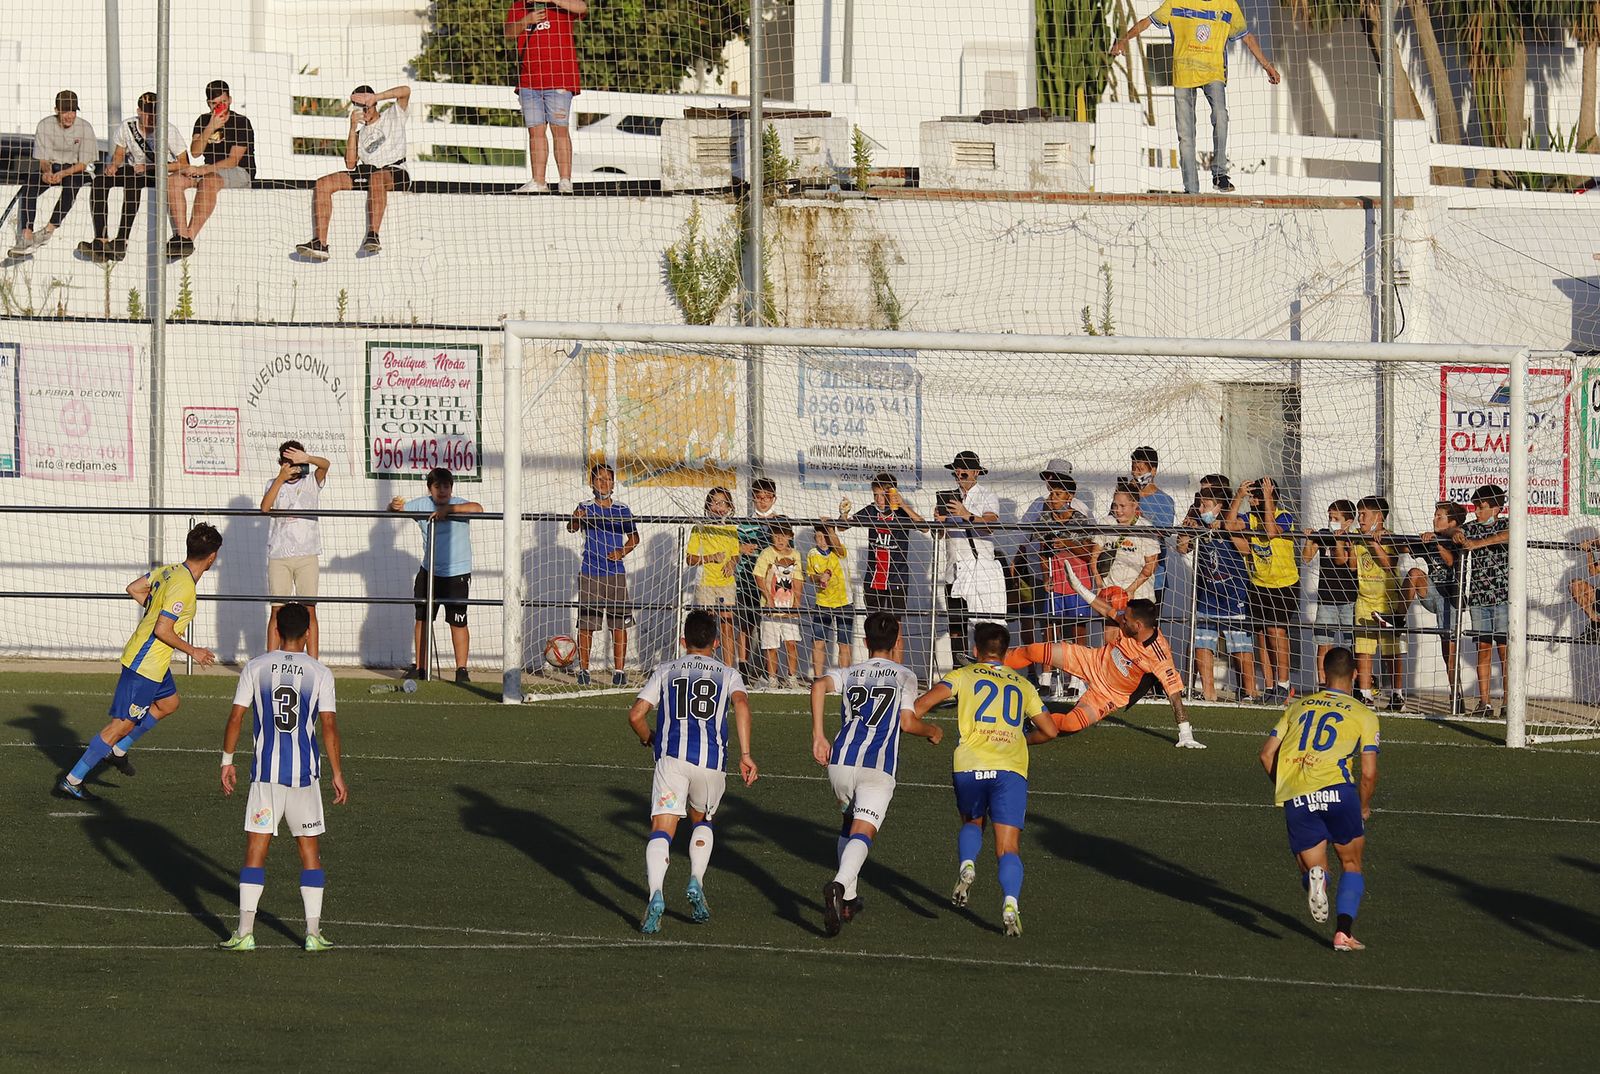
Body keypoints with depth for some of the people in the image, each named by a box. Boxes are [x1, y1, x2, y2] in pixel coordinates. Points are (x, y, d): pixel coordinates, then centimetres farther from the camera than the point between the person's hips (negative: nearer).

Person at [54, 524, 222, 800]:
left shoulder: (169, 571, 2)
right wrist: (193, 652, -12)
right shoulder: (183, 586, -24)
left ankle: (118, 751, 31)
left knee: (169, 703, 28)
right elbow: (162, 631, -25)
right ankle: (72, 781, -1)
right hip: (145, 664, -10)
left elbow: (134, 588, 15)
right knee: (123, 724, -4)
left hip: (152, 661, 10)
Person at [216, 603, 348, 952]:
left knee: (256, 848, 4)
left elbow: (236, 717, -1)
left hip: (265, 772, 0)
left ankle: (244, 932, -2)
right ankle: (313, 932, 8)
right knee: (310, 848, 10)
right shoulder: (320, 673, -2)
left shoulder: (255, 668, 0)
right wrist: (337, 774, 3)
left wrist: (227, 762, 9)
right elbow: (328, 726, -4)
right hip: (305, 773, 0)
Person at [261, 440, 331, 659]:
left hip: (307, 556, 0)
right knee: (277, 610, -1)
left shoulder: (311, 482, 8)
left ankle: (313, 664, -2)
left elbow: (325, 465, -13)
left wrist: (306, 459, -34)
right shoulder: (275, 485, 10)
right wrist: (281, 478, -15)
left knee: (309, 610, -3)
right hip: (279, 556, 0)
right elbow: (265, 507, -8)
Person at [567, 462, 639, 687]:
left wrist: (623, 551, -2)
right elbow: (571, 528, -18)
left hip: (616, 573, 2)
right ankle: (583, 669, 5)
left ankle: (619, 670, 3)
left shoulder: (622, 511, 8)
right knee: (586, 623, -2)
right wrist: (576, 519, -41)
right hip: (590, 573, -2)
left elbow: (634, 537, 18)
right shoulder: (585, 509, 0)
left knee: (620, 623, -1)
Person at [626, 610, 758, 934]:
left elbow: (635, 715, 10)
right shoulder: (728, 674, 18)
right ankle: (696, 884, 7)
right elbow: (741, 704, -5)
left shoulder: (666, 671, 20)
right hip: (711, 761, 1)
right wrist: (745, 754, -8)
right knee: (702, 821, 28)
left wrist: (648, 737, 32)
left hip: (672, 757, -1)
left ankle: (655, 895, -33)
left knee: (661, 831, -8)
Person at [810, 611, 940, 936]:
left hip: (840, 763, 4)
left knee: (849, 824, 27)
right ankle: (840, 884, -43)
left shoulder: (849, 673, 17)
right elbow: (908, 723, 0)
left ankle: (848, 899, 27)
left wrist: (818, 737, -5)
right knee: (862, 834, -14)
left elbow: (820, 685, -5)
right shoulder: (904, 676, 10)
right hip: (878, 769, -4)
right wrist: (933, 732, 21)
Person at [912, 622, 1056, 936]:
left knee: (972, 823, 28)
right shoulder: (1022, 685, 21)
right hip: (1011, 769, 0)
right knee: (1008, 848, -2)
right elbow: (1049, 731, 20)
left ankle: (966, 865, -1)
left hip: (970, 768, 0)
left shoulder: (963, 676, 14)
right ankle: (1010, 903, -26)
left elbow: (926, 701, -2)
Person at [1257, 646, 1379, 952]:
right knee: (1352, 863, 16)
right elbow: (1369, 773, 6)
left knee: (1312, 865, 15)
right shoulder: (1363, 715, 13)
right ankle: (1344, 932, -3)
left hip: (1294, 797, 2)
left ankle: (1313, 877, -24)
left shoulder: (1299, 707, 22)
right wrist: (1364, 807, 24)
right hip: (1335, 788, -2)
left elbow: (1267, 753, 16)